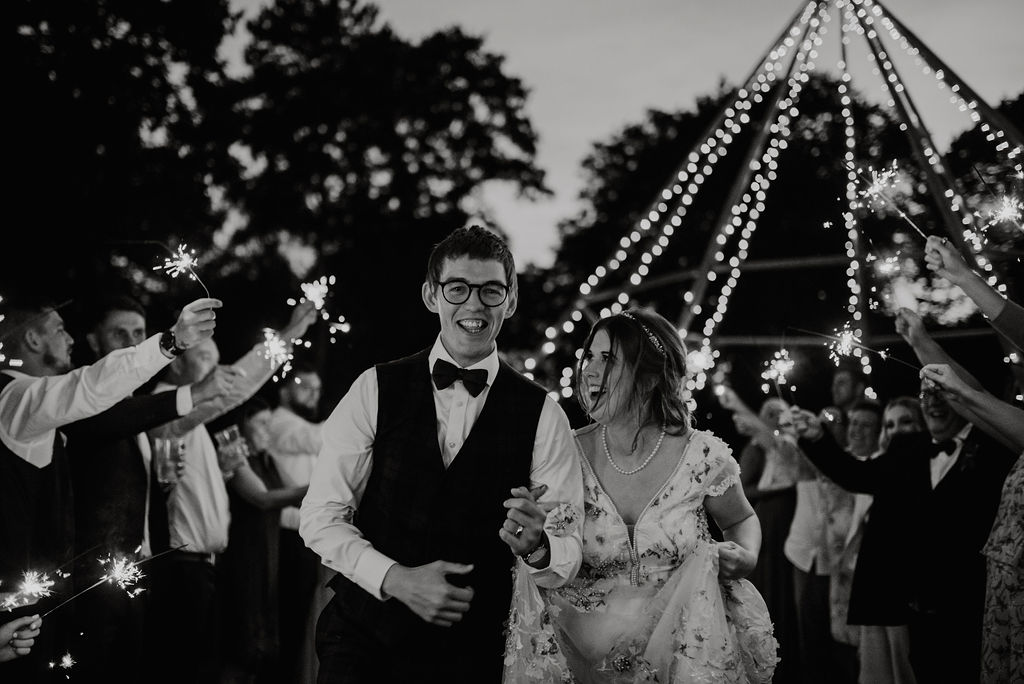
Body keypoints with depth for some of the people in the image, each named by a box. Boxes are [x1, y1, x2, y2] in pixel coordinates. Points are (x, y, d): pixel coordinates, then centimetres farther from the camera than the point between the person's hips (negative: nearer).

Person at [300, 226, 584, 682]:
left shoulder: (542, 414, -3)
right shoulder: (376, 390, -2)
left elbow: (570, 552, -4)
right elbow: (321, 515, -3)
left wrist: (535, 545, -27)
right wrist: (395, 578, -18)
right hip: (363, 636, 0)